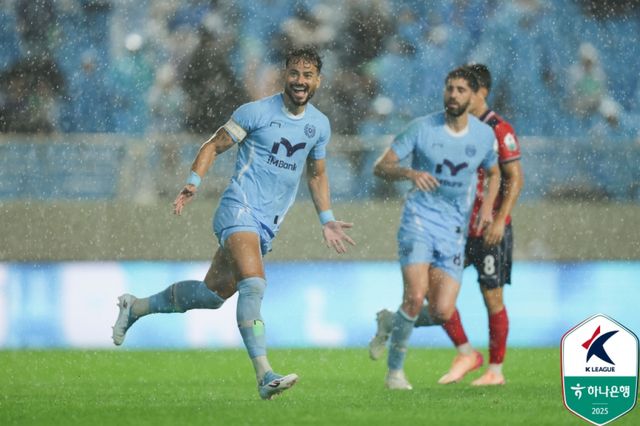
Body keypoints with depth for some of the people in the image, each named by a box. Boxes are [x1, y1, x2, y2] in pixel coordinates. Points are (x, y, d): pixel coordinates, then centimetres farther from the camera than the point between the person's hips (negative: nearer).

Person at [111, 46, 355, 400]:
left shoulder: (319, 125, 11)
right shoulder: (256, 112, -6)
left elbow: (316, 174, 25)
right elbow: (214, 145, 0)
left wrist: (326, 219, 19)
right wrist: (194, 181, -14)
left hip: (269, 224, 7)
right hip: (240, 208, -7)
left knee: (213, 294, 9)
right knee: (253, 284, -27)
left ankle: (135, 308, 30)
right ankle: (264, 375, -32)